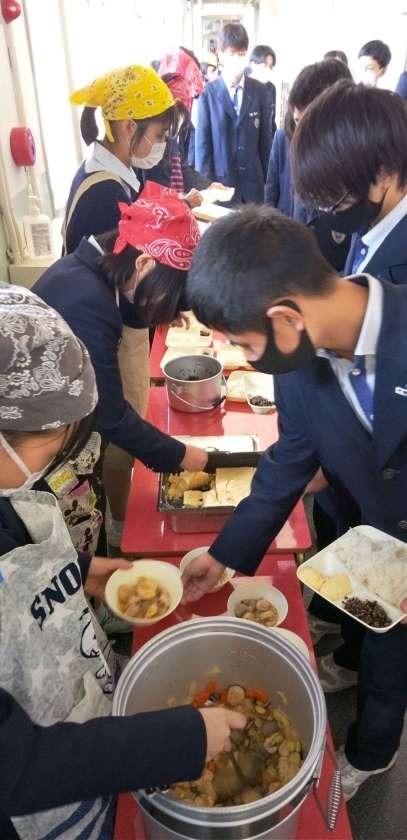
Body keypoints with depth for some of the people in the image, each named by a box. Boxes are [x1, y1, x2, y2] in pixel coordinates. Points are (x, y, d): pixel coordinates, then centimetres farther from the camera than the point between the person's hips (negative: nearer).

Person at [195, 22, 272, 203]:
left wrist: (267, 179, 6)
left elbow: (265, 139, 9)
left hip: (253, 182, 3)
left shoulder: (259, 91, 7)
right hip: (219, 181, -3)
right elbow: (202, 144, -3)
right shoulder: (208, 93, -1)